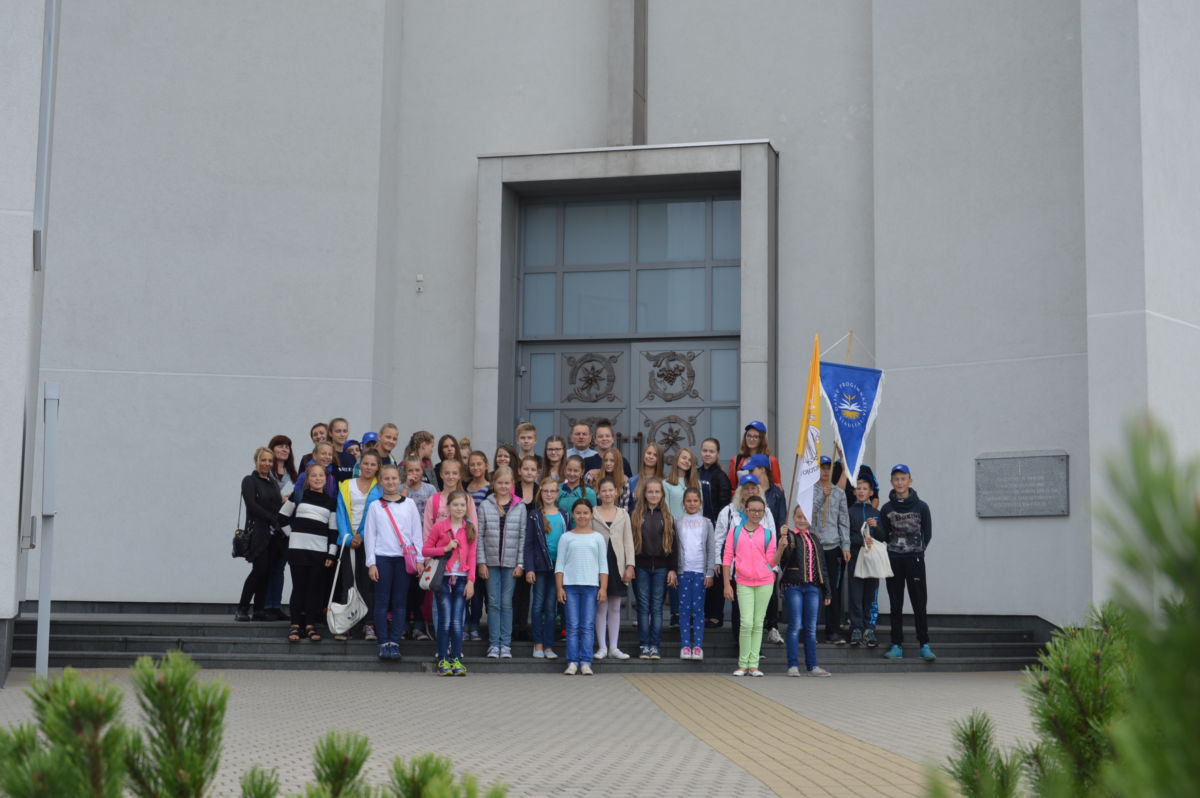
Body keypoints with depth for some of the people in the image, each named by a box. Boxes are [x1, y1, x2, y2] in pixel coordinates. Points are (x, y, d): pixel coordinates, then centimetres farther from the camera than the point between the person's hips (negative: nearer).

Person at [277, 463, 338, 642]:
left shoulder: (331, 501, 9)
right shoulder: (299, 496, 6)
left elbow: (333, 529, 6)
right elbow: (282, 517, 11)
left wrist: (332, 553, -1)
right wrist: (292, 533, 3)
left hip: (320, 551, 1)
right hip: (298, 549, -1)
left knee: (315, 588, 2)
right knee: (299, 587, -1)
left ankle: (310, 625, 7)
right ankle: (295, 625, 4)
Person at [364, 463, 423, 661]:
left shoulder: (409, 504, 9)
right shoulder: (375, 506, 7)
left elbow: (417, 532, 9)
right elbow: (369, 535, 5)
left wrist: (419, 559, 3)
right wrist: (371, 563, -1)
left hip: (405, 558, 1)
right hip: (382, 557, -1)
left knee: (400, 602, 0)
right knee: (382, 602, -1)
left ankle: (394, 643, 3)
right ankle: (383, 643, 2)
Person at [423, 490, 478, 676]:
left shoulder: (470, 528, 7)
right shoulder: (439, 527, 1)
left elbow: (472, 556, 7)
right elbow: (425, 549, 1)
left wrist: (471, 581, -1)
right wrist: (445, 548, -12)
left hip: (462, 579, 2)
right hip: (443, 578, -2)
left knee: (457, 622, 0)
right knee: (445, 621, -4)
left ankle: (456, 659, 5)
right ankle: (443, 660, 1)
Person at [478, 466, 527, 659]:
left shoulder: (520, 507, 3)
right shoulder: (485, 506, 3)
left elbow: (523, 536, 2)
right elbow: (479, 535, 3)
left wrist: (520, 564, -3)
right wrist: (481, 562, -3)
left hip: (511, 563, 0)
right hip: (491, 562, 0)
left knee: (507, 603, 2)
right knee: (494, 603, 2)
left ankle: (506, 644, 8)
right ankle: (494, 644, 6)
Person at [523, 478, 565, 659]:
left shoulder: (563, 515, 8)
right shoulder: (535, 516, 0)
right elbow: (528, 544, -2)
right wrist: (528, 568, -10)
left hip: (558, 566, 2)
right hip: (540, 566, -2)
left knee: (551, 607, 5)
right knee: (538, 605, 1)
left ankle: (548, 646, 8)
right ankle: (538, 644, 9)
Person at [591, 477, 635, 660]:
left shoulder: (623, 514, 10)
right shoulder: (593, 513, 2)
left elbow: (628, 541, 8)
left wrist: (630, 565, -1)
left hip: (617, 564, 2)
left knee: (615, 608, 7)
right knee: (601, 607, 0)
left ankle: (613, 647, 12)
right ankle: (602, 647, 7)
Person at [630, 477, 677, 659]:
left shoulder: (667, 517, 7)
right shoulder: (635, 516, 3)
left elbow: (672, 544, 6)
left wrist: (673, 569, -1)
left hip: (660, 567, 1)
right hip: (641, 567, -1)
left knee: (657, 608, 3)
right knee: (643, 607, 2)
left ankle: (655, 646, 6)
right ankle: (644, 646, 7)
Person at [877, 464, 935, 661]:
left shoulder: (921, 507, 1)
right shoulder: (886, 509, 6)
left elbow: (927, 534, 5)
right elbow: (883, 536, 5)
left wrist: (919, 551, -3)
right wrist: (875, 528, -14)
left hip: (915, 560, -2)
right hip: (893, 560, 2)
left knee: (919, 603, -3)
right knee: (896, 605, 5)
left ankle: (924, 645, 0)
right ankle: (896, 645, 8)